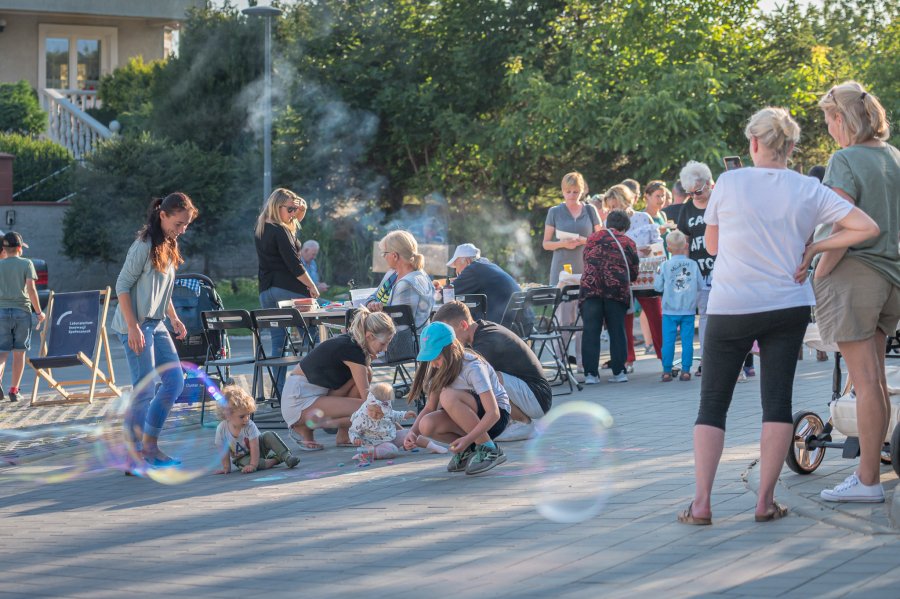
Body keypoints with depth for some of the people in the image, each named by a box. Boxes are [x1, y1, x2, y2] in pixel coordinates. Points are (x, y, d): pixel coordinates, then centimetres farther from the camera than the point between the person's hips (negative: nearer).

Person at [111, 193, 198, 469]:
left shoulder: (169, 246, 13)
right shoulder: (144, 246, -15)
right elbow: (122, 286, -17)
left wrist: (174, 319, 16)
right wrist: (133, 327, -21)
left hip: (156, 325, 9)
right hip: (136, 327, -9)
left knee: (175, 381, 7)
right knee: (145, 390, -9)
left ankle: (150, 445, 14)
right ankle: (134, 456, -1)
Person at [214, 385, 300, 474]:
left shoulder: (250, 426, -26)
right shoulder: (222, 429, -23)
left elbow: (254, 447, -30)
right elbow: (224, 451, -14)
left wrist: (253, 465, -38)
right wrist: (226, 468, -15)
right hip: (241, 458, 0)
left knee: (269, 435, -24)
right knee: (246, 462, -35)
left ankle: (287, 456, -27)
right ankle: (275, 460, -23)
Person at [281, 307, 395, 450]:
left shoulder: (350, 343, 7)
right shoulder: (351, 350, -20)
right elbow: (366, 395, -19)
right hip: (298, 401, -9)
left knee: (366, 373, 1)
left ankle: (343, 435, 3)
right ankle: (304, 427, -6)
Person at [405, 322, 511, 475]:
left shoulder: (472, 367, -24)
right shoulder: (441, 369, -2)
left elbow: (493, 413, -29)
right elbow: (429, 408, -1)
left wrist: (468, 438, -39)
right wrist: (413, 432, -19)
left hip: (498, 417, -6)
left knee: (448, 396, -34)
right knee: (426, 425, -24)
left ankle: (490, 449, -21)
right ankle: (468, 450, 0)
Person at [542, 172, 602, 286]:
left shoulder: (590, 210, 9)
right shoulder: (554, 212, 7)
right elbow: (546, 244, 8)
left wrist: (586, 241, -8)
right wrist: (563, 244, -12)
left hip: (585, 268, 1)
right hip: (561, 267, -1)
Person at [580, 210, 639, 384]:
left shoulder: (593, 239, 17)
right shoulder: (628, 242, 13)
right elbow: (634, 273, 16)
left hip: (590, 289, 0)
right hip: (617, 290, 0)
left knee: (591, 332, 0)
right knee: (617, 332, 7)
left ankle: (591, 374, -3)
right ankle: (619, 372, 7)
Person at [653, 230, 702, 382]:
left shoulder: (665, 266, -6)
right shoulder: (693, 265, -3)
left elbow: (657, 287, 0)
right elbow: (700, 286, 3)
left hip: (670, 311, -1)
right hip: (689, 310, 1)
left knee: (668, 341, 3)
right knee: (687, 340, 5)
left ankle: (667, 371, 5)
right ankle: (685, 370, 5)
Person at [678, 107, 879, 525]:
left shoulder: (729, 182, -5)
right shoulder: (808, 191, -2)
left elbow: (711, 244, 6)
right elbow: (867, 228, -4)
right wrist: (812, 248, 0)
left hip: (730, 307, -1)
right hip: (788, 306, 1)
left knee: (712, 403, 5)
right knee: (777, 400, 6)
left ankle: (701, 503, -3)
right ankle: (765, 501, 4)